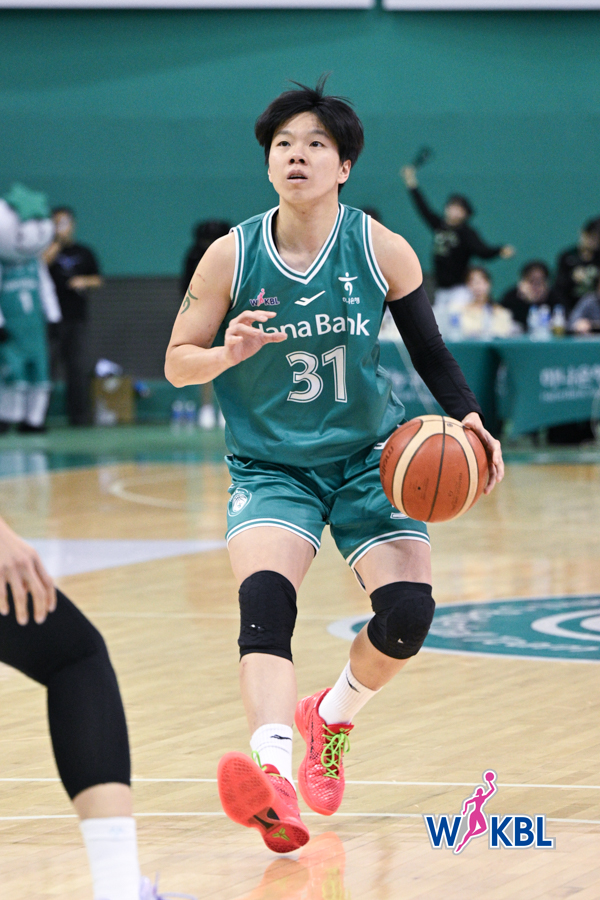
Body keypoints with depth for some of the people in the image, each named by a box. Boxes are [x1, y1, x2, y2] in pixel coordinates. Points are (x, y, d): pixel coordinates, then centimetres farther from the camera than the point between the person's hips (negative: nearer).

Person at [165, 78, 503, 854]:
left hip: (367, 457, 2)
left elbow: (430, 353, 2)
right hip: (269, 465, -1)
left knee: (407, 613, -13)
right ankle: (274, 773, -47)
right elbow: (177, 362, -4)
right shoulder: (231, 257, -9)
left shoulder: (382, 250, -8)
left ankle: (332, 717, 21)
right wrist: (227, 353, -25)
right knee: (264, 596, -28)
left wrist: (467, 418, -16)